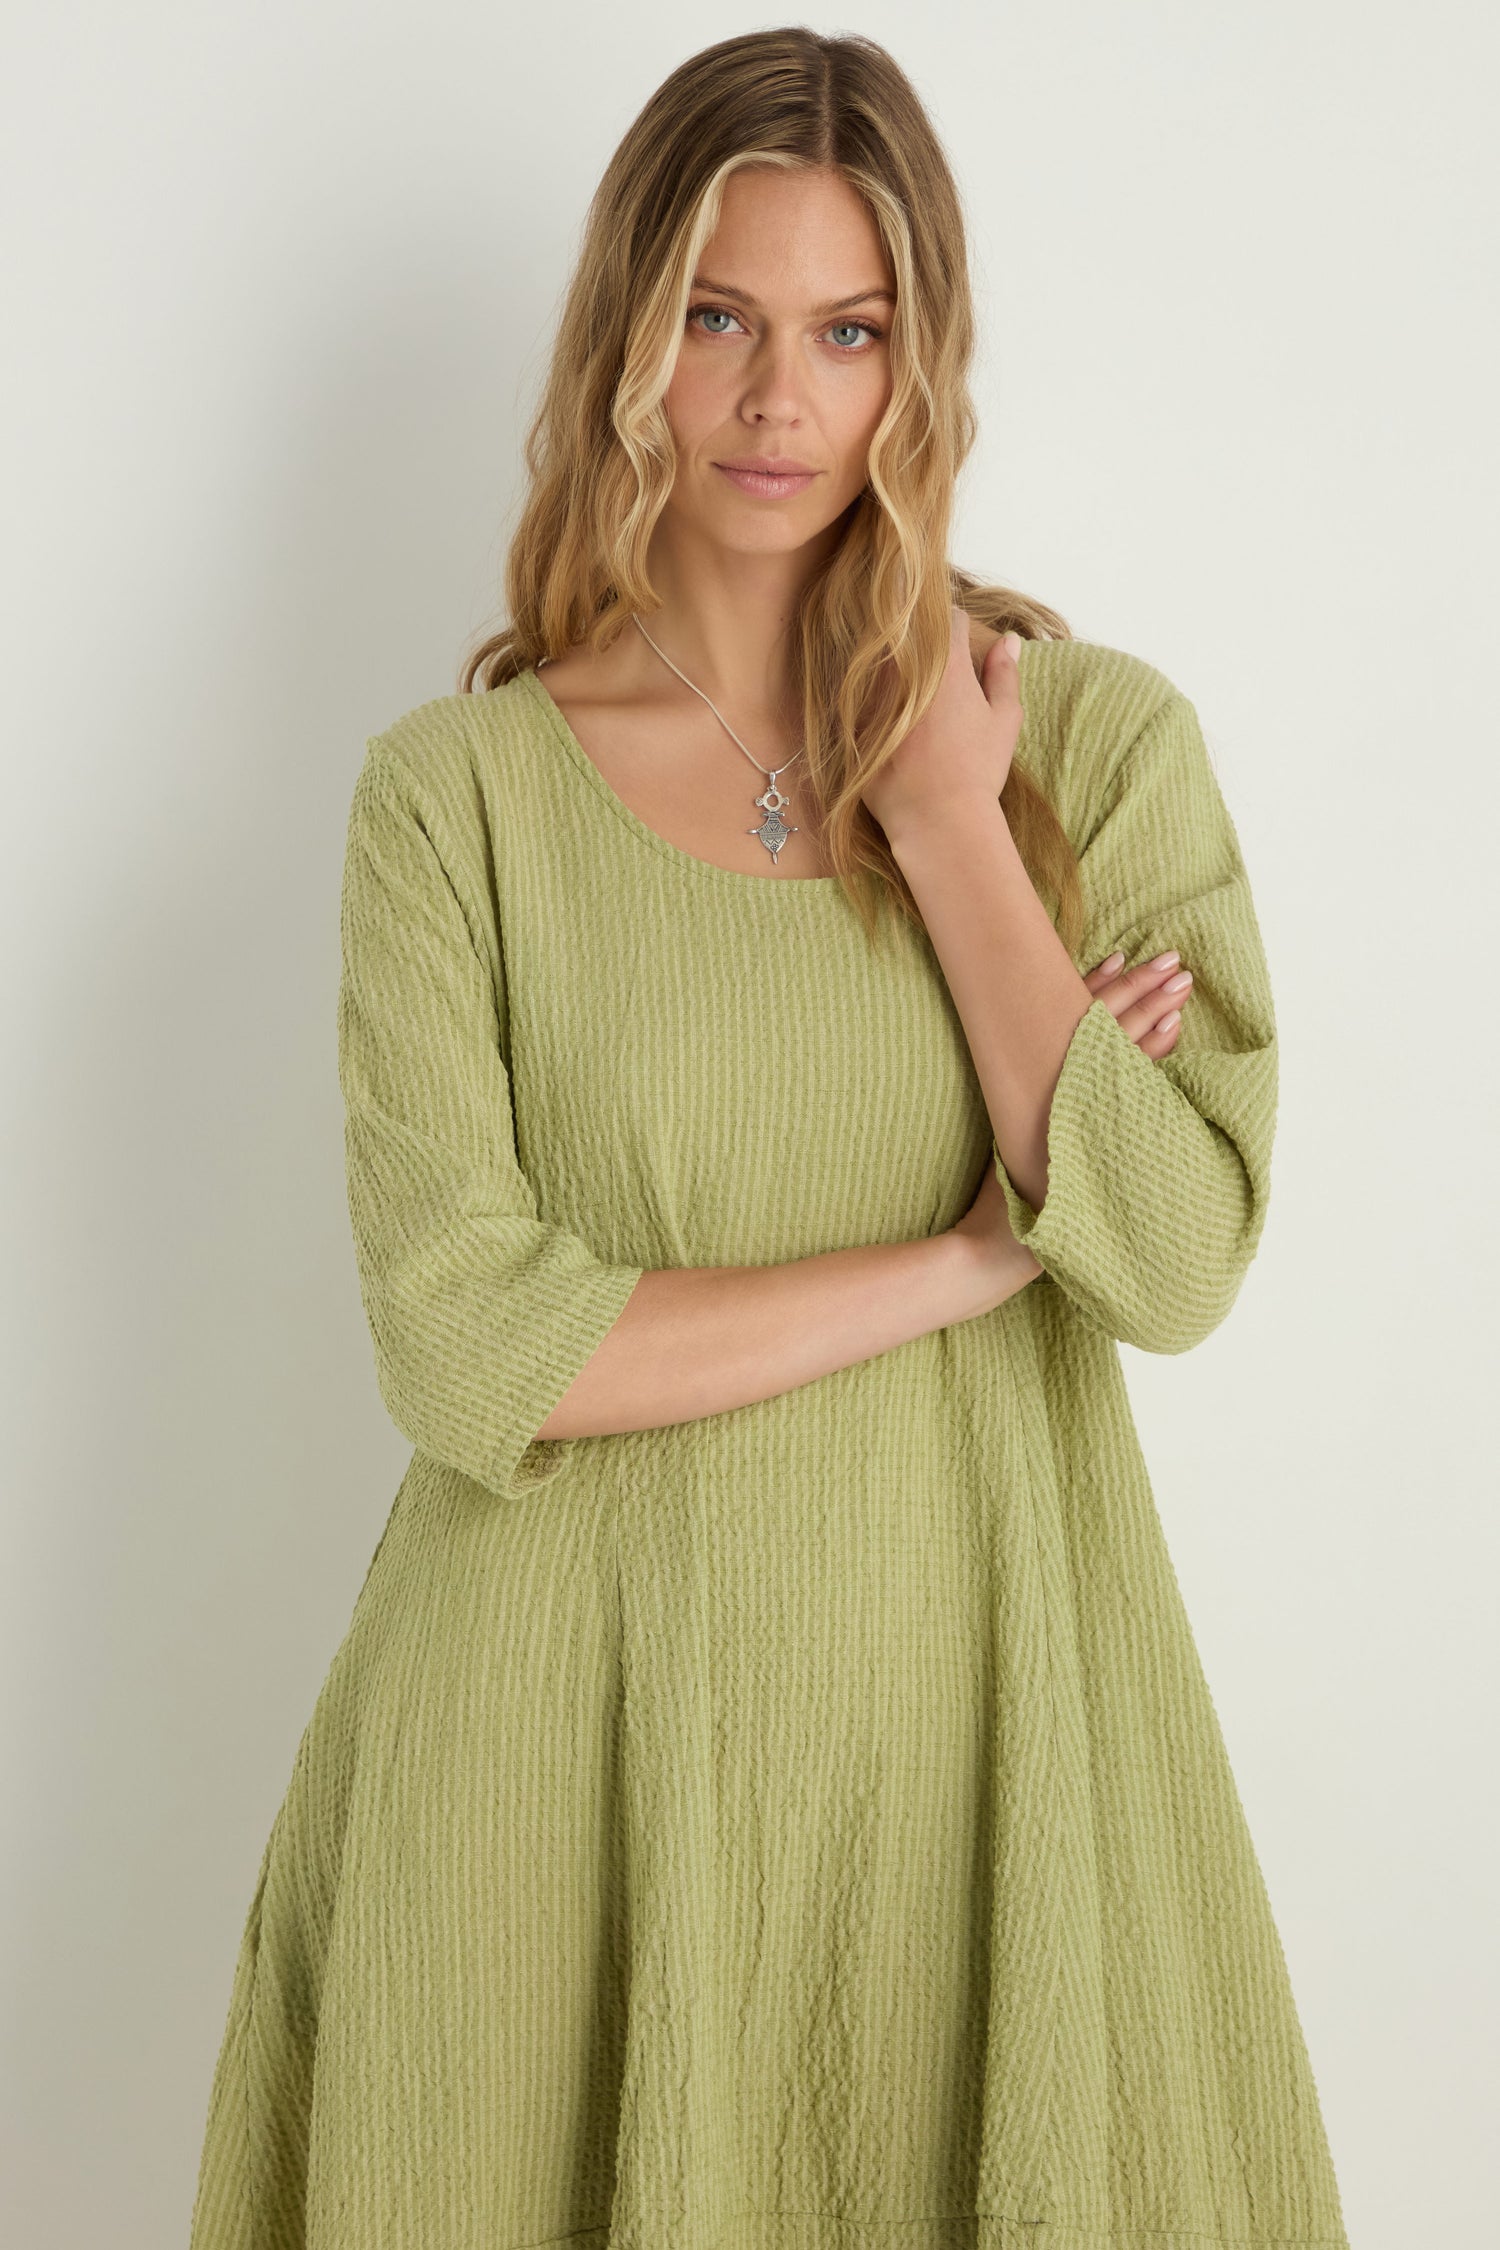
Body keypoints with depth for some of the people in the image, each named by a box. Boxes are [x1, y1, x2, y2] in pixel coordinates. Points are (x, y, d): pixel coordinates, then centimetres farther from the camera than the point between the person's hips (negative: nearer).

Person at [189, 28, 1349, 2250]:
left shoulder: (1096, 736, -1)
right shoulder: (456, 791, -5)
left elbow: (1177, 1261, -11)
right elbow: (467, 1353, -13)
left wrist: (949, 825, -12)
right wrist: (967, 1255, -12)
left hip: (975, 1689, 1)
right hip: (580, 1719, -1)